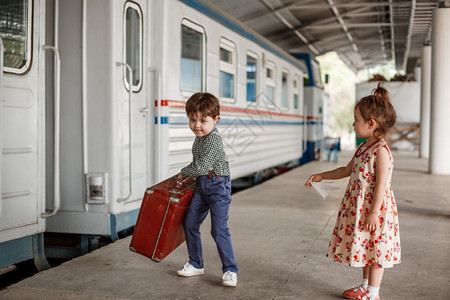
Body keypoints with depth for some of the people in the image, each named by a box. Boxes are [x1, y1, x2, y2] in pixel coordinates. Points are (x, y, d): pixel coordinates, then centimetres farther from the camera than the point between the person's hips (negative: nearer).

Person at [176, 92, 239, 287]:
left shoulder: (213, 140, -20)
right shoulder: (200, 138, 9)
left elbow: (202, 167, -24)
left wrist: (184, 173, -9)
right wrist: (189, 174, 9)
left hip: (218, 185, -9)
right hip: (202, 185, 9)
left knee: (219, 230, -12)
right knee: (190, 223, 10)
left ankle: (230, 270, -1)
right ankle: (196, 264, 24)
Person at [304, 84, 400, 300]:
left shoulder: (381, 150, -19)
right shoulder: (364, 147, 9)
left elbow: (381, 184, -22)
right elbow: (347, 170, 21)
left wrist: (374, 212, -23)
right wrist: (322, 176, 20)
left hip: (374, 207, -9)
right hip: (358, 206, 9)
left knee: (375, 249, 2)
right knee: (365, 248, 18)